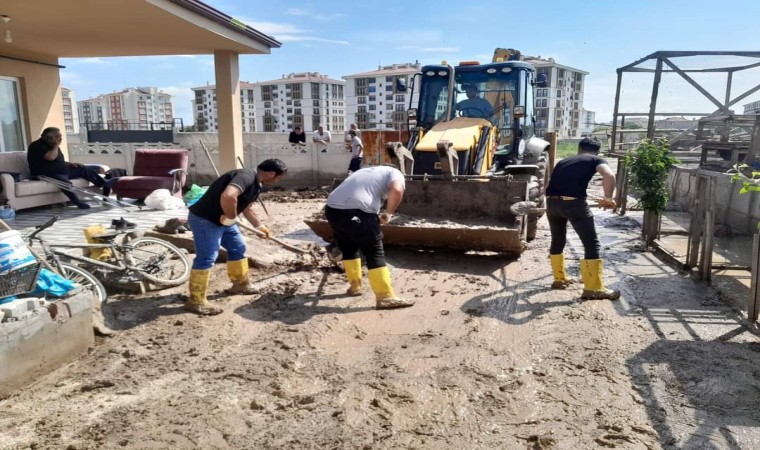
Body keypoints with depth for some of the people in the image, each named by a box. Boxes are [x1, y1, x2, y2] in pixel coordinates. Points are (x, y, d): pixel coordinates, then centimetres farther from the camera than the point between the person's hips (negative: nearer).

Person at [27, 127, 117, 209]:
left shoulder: (53, 145, 16)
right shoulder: (37, 146, -13)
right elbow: (51, 157, -31)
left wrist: (69, 164, 9)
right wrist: (56, 145, -17)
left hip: (62, 171, 10)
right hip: (46, 174, -10)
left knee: (85, 169, 4)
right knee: (65, 182, -40)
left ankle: (105, 184, -2)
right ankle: (79, 203, -40)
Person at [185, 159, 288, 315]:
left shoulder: (256, 183, 9)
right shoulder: (246, 176, -25)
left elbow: (247, 207, 26)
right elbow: (228, 196, -44)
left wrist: (260, 226, 31)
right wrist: (231, 217, -27)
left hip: (223, 219, 11)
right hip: (204, 219, -11)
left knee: (238, 248, 19)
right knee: (206, 258, -10)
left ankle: (241, 284, 34)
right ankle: (196, 301, -3)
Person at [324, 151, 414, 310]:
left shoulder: (366, 171, 36)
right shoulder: (394, 173, 14)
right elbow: (397, 190, -10)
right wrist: (389, 213, 3)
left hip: (332, 208, 7)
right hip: (356, 211, -7)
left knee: (349, 248, 26)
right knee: (375, 253, 1)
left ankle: (354, 285, 35)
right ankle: (385, 297, 2)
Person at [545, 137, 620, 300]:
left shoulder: (564, 161, 30)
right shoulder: (596, 160, 15)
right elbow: (609, 175, -6)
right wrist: (608, 198, 4)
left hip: (551, 201, 6)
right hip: (573, 202, -5)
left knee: (557, 241, 25)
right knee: (592, 244, 5)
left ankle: (559, 279, 37)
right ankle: (593, 288, 6)